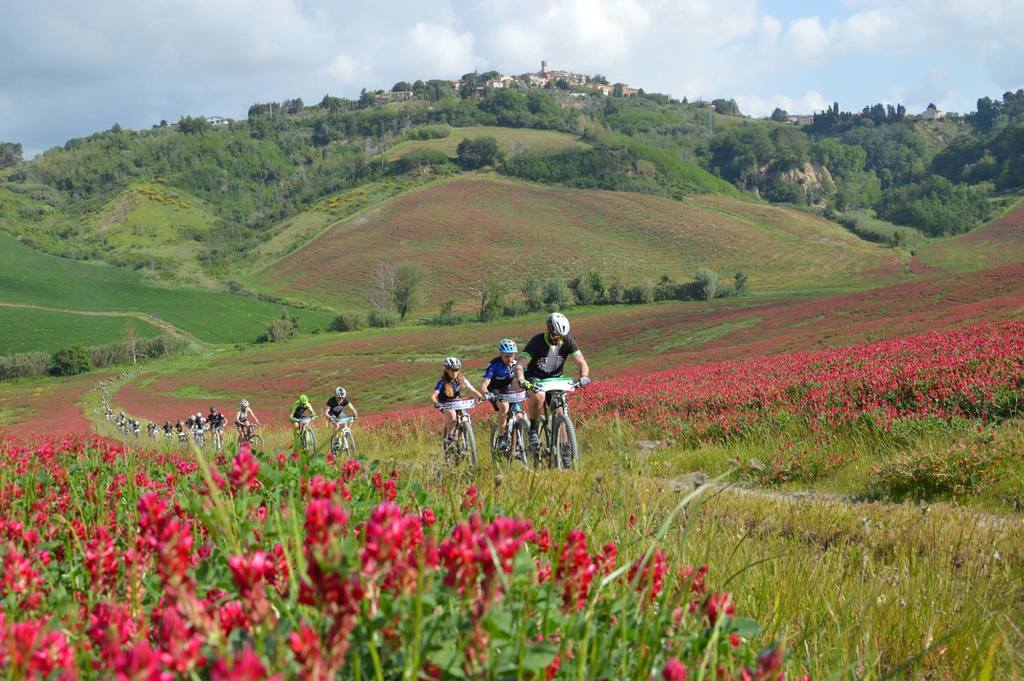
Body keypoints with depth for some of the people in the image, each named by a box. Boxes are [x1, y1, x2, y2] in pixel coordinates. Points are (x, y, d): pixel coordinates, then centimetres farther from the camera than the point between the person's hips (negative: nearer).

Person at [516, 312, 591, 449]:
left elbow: (582, 363, -18)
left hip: (555, 378, 3)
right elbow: (520, 365, -31)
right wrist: (521, 381, -51)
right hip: (535, 378, -3)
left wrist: (584, 376, -40)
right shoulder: (537, 342, -26)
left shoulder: (568, 341, -16)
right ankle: (533, 431, -18)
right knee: (539, 397, -35)